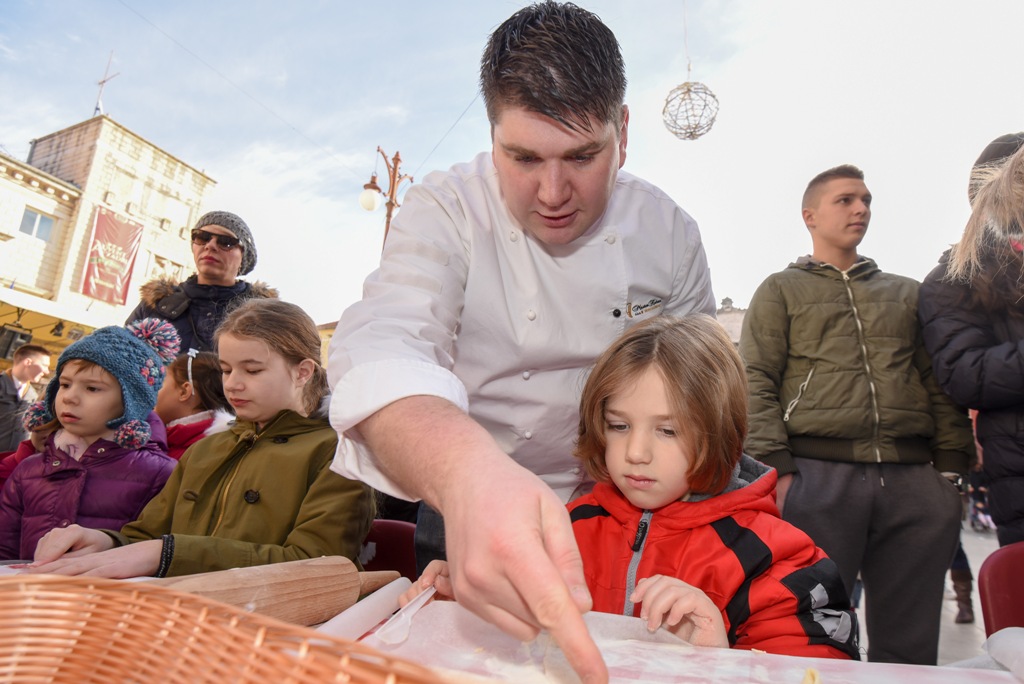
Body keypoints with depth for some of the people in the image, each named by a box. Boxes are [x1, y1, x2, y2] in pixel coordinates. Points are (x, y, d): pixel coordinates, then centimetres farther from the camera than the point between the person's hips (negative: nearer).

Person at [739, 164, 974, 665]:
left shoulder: (907, 294, 23)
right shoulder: (780, 291, 12)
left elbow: (940, 384, 17)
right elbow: (757, 383, 0)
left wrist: (952, 467, 5)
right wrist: (777, 469, -11)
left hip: (915, 482, 4)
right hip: (818, 475, -3)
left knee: (909, 643, 8)